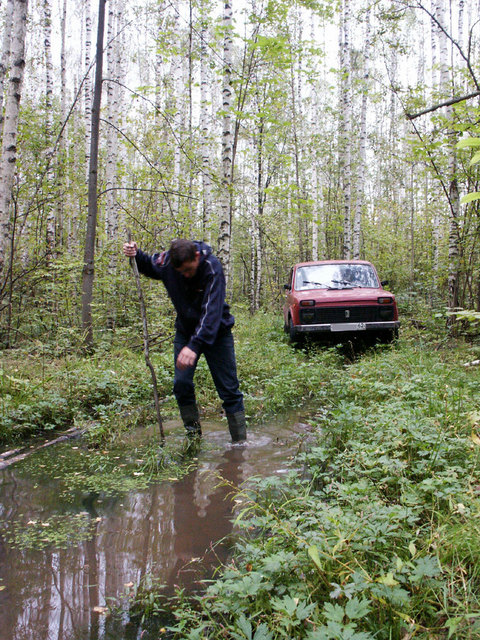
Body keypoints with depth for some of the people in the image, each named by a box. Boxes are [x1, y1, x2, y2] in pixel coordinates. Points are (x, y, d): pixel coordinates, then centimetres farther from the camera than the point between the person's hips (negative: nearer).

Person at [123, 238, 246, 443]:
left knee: (229, 388, -2)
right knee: (181, 384, -5)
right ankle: (194, 435, 13)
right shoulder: (165, 261, -14)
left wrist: (195, 345, -47)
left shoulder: (212, 268, -29)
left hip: (215, 332, -4)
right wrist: (136, 254, -11)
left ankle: (240, 442, 8)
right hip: (185, 331, 4)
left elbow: (211, 311, -37)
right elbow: (148, 266, 12)